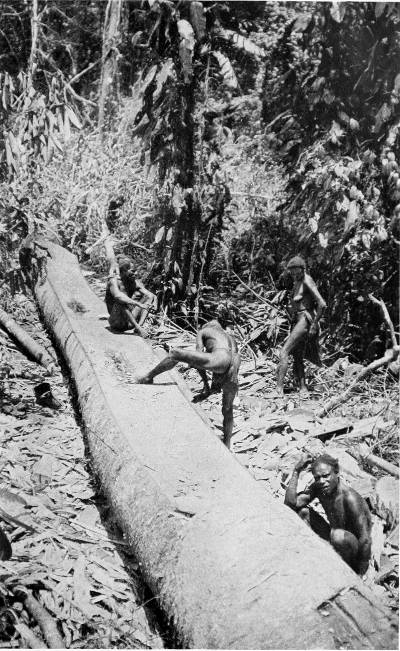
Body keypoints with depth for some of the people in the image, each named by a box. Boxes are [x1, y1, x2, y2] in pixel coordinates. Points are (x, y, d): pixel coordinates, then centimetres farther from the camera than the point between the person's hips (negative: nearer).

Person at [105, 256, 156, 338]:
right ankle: (137, 328, -33)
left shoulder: (134, 282, 3)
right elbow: (117, 296, -36)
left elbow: (150, 295, -2)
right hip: (116, 321, -6)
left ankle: (140, 325, -22)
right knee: (120, 301, -34)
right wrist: (138, 304, -41)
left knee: (149, 297, -2)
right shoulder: (114, 281, -15)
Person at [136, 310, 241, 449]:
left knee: (174, 353, -3)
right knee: (228, 411, 20)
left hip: (222, 359, -7)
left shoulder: (203, 331, 25)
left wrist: (206, 386, 10)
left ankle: (148, 378, 1)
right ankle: (226, 448, 27)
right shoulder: (231, 338, 41)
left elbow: (199, 355, 11)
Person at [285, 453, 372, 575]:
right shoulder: (318, 488, -9)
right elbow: (291, 503, -17)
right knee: (302, 511, -7)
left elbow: (365, 539, -26)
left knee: (338, 535, -39)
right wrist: (296, 471, -20)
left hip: (355, 547, -6)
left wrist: (361, 574, -21)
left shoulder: (349, 498, -30)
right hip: (335, 542, 6)